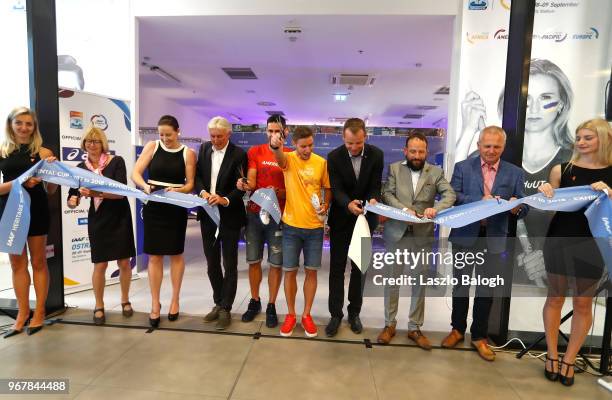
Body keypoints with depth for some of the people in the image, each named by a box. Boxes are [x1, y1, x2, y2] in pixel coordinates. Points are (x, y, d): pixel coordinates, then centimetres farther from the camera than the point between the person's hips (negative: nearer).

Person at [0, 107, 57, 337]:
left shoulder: (43, 152, -1)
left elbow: (51, 190, 1)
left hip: (36, 210, -2)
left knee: (38, 262, 8)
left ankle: (39, 312, 17)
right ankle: (22, 313, 20)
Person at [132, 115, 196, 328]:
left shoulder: (188, 153, -1)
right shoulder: (152, 147, 2)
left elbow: (190, 184, -3)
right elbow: (135, 173, -3)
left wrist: (178, 190, -23)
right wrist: (144, 185, -23)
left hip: (176, 209, -1)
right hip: (153, 208, 1)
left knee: (176, 254, 9)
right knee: (154, 256, 3)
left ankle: (175, 300, 24)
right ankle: (155, 304, 15)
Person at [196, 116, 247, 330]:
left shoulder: (239, 154, -9)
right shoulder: (204, 149, 7)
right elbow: (197, 176, 5)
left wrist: (225, 199, -28)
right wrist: (202, 191, -14)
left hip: (229, 216, -5)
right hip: (208, 214, 5)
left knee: (229, 265, 4)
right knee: (212, 263, 14)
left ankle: (225, 308, 16)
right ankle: (218, 303, 30)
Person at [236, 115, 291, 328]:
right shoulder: (255, 152, 3)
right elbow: (251, 183, -4)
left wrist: (278, 192, -20)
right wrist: (243, 185, -26)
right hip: (254, 213, 2)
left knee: (276, 263, 3)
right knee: (253, 261, 10)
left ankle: (271, 305, 19)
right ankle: (254, 301, 28)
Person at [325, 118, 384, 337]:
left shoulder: (376, 155, -9)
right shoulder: (334, 156, -13)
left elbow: (375, 186, -9)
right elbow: (336, 189, -17)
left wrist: (372, 201, -32)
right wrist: (348, 204, -38)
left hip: (365, 218, 1)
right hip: (341, 219, -1)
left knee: (359, 268, 11)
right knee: (337, 268, 4)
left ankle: (354, 312, 27)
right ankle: (335, 314, 17)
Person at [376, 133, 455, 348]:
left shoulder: (436, 172, 4)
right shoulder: (395, 168, 3)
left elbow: (450, 195, -7)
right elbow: (387, 194, -5)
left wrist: (436, 208, -27)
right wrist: (404, 210, -22)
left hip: (423, 235, 1)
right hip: (396, 232, 0)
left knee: (419, 282, 10)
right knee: (392, 279, 8)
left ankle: (415, 327, 25)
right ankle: (389, 324, 23)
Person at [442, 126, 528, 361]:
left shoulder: (515, 173, 4)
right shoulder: (462, 167, 1)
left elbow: (523, 208, 1)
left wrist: (517, 207, -22)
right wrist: (478, 201, -25)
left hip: (493, 240, 1)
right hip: (464, 237, -1)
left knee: (487, 290, 10)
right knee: (461, 286, 12)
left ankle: (479, 336, 27)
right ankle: (457, 329, 30)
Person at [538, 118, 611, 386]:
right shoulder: (561, 170, 0)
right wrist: (545, 193, -12)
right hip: (559, 241, 0)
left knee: (583, 304, 10)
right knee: (555, 298, 9)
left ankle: (569, 360, 25)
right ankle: (552, 356, 24)